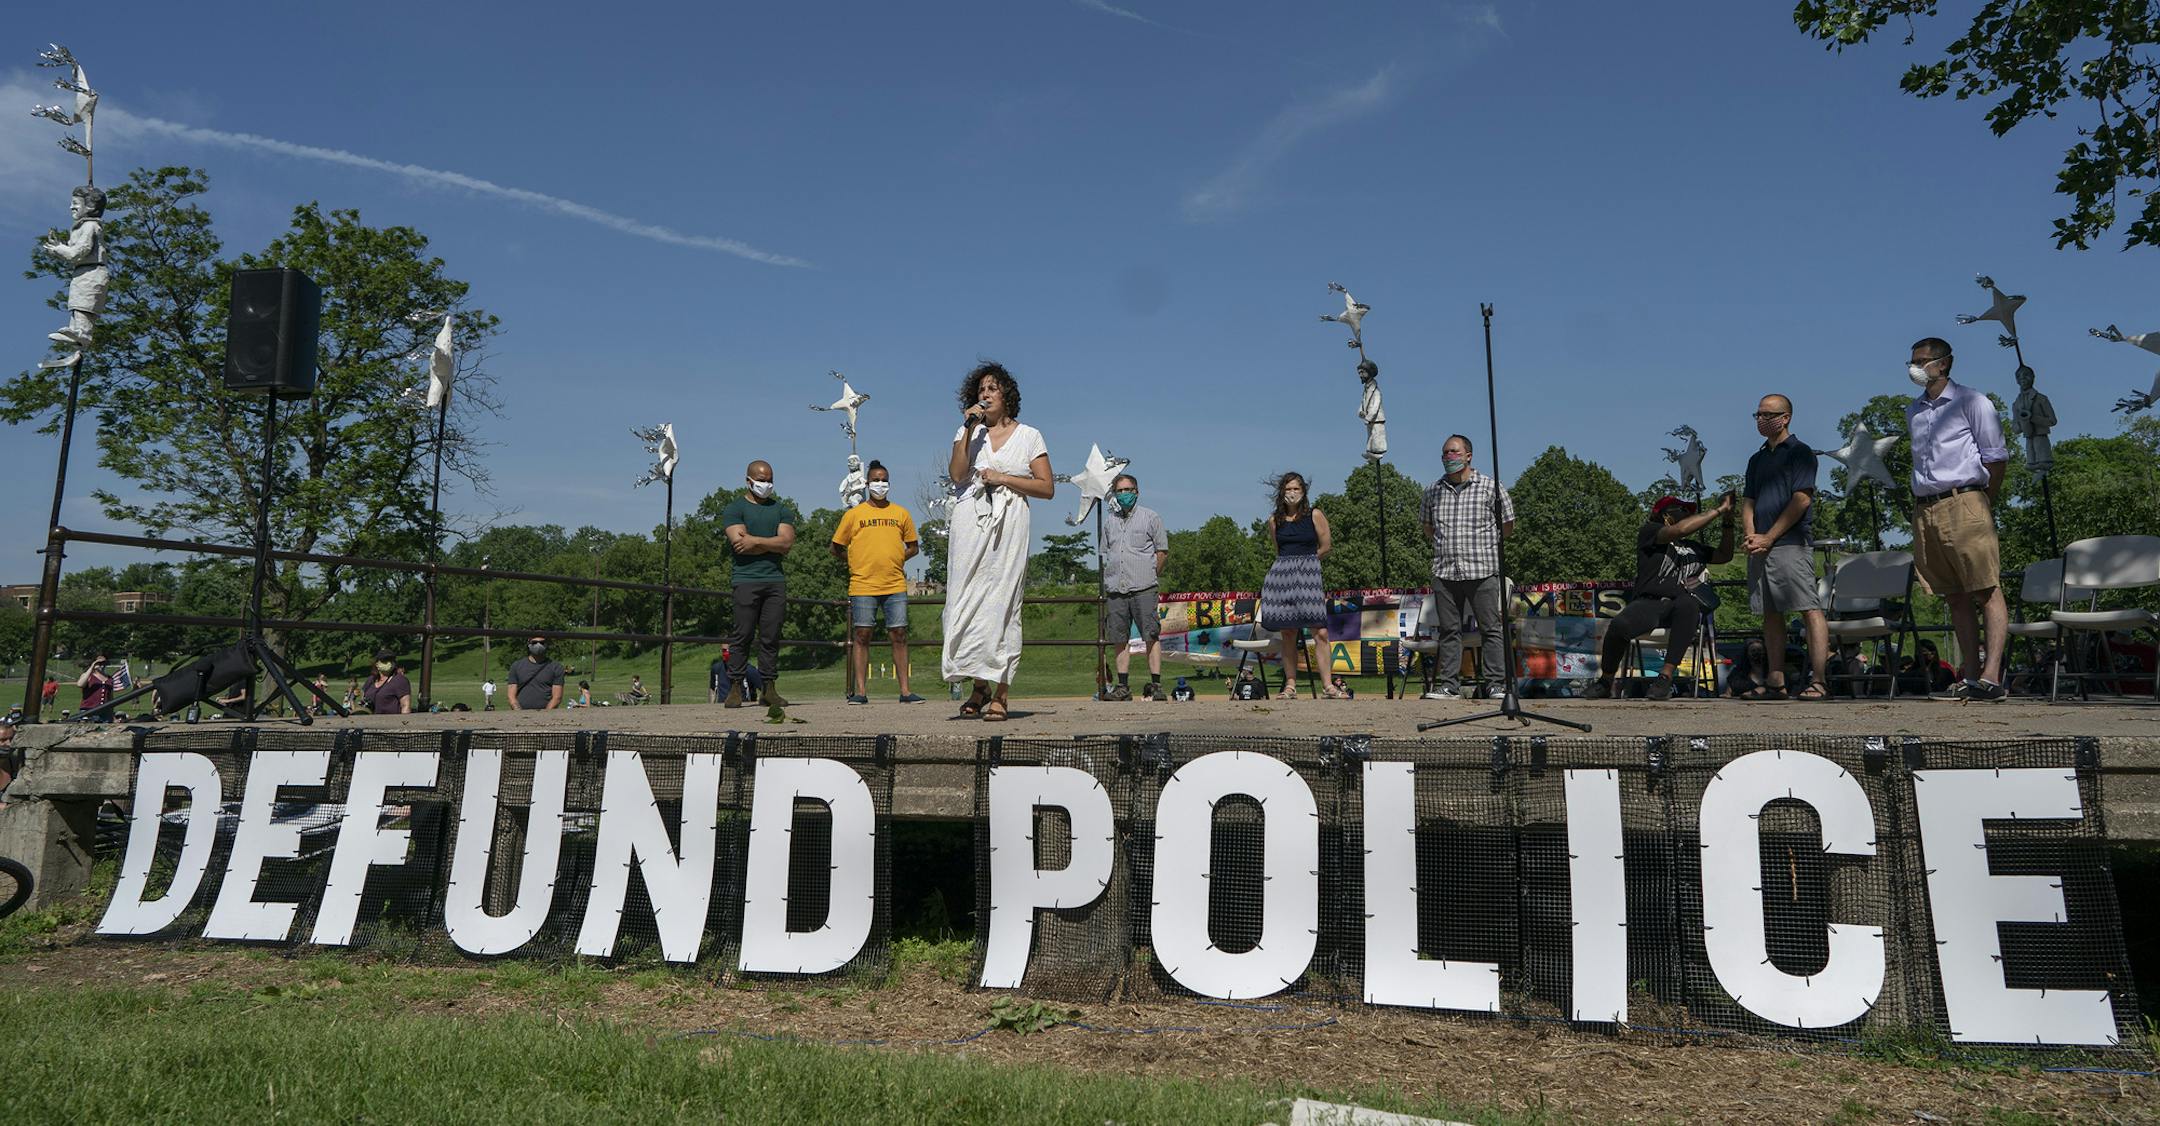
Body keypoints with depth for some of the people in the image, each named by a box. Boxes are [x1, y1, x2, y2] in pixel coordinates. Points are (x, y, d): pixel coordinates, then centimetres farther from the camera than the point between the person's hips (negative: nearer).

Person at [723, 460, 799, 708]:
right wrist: (773, 544, -2)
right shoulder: (734, 509, 6)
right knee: (742, 635, -6)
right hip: (746, 579, -3)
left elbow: (787, 543, 3)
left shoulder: (781, 509, 18)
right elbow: (739, 543, -9)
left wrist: (754, 541, -6)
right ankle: (735, 688, -2)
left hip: (776, 580, 4)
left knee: (771, 636, 2)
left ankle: (769, 688, 4)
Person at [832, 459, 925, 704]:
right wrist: (857, 563, 6)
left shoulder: (901, 513, 10)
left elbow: (914, 547, 18)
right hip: (863, 586, -1)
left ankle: (905, 690, 5)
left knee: (899, 635, 1)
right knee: (861, 636, 0)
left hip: (895, 585, 1)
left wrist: (895, 560, 6)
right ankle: (860, 691, 5)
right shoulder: (853, 514, 6)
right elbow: (836, 549, 12)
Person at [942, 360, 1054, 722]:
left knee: (1002, 603, -7)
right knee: (967, 600, -5)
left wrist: (1004, 478, -4)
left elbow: (1047, 488, 5)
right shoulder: (968, 431, 17)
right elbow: (956, 475, 0)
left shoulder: (1029, 436, 12)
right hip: (970, 522, 2)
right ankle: (979, 686, 8)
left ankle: (999, 695, -7)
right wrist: (970, 428, -3)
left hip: (1009, 525, -2)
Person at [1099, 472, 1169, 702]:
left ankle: (1156, 685, -5)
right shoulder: (1109, 522, 18)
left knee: (1151, 637, -7)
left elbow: (1163, 552, 8)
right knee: (1120, 639, 4)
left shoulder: (1150, 517, 7)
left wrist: (1150, 574, 4)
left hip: (1142, 588, -4)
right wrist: (1106, 584, 13)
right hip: (1115, 589, 4)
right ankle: (1123, 686, 8)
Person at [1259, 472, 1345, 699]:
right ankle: (1290, 685, 5)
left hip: (1308, 574, -2)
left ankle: (1326, 685, -9)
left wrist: (1305, 561, 12)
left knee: (1319, 631, -11)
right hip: (1281, 575, 3)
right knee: (1288, 634, 2)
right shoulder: (1274, 520, 11)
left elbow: (1326, 547, 6)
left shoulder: (1315, 515, 3)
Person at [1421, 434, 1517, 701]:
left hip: (1482, 571, -3)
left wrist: (1481, 541, 9)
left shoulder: (1490, 487, 0)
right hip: (1444, 572, 3)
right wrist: (1446, 544, 12)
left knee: (1490, 629, -1)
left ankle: (1495, 684, 3)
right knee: (1448, 630, 5)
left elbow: (1507, 528, 7)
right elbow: (1428, 529, 24)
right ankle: (1448, 685, 9)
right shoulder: (1434, 491, 11)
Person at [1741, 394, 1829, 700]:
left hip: (1791, 543, -8)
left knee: (1809, 610, -11)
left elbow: (1801, 500, -9)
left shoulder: (1799, 452, 0)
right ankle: (1775, 682, 11)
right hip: (1760, 546, 8)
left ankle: (1818, 683, -14)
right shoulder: (1757, 459, 22)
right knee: (1770, 613, 7)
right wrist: (1751, 536, 0)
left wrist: (1769, 538, -11)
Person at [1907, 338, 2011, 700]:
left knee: (1987, 592, -9)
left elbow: (1996, 457, 0)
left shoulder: (1970, 402, 2)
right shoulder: (1913, 411, 19)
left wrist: (1984, 504, -1)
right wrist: (1921, 504, 12)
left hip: (1964, 504, -6)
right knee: (1955, 598, 7)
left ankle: (1991, 676, -15)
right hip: (1925, 511, 6)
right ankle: (1971, 676, 8)